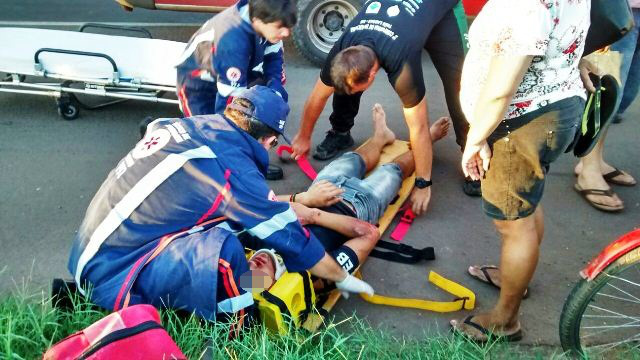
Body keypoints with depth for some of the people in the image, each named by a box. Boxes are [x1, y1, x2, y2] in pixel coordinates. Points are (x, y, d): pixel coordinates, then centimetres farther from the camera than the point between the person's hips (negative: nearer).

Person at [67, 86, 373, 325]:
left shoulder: (190, 125, 2)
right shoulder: (233, 167, -18)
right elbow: (290, 236, -7)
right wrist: (343, 278, 8)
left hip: (93, 251, 8)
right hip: (112, 272, -8)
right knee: (222, 250, -26)